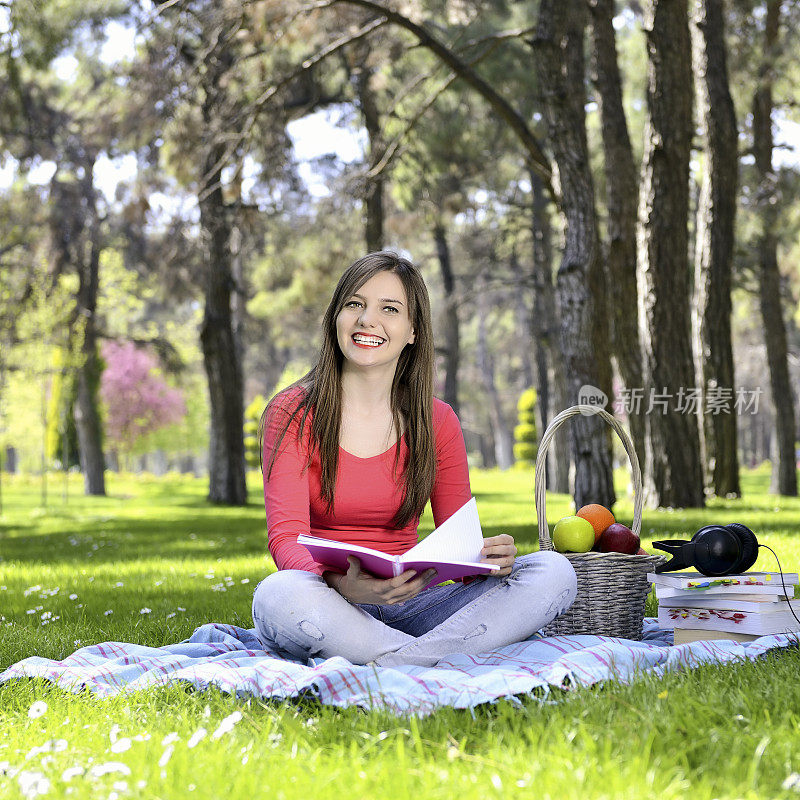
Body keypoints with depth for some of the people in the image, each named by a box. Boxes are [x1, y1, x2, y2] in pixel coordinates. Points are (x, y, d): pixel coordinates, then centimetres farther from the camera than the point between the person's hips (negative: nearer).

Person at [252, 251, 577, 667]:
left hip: (408, 606, 3)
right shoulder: (291, 414, -2)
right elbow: (286, 536, -14)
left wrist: (491, 558, -19)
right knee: (278, 595, -39)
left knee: (555, 572, -17)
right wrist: (342, 584, -36)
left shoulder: (437, 422, 7)